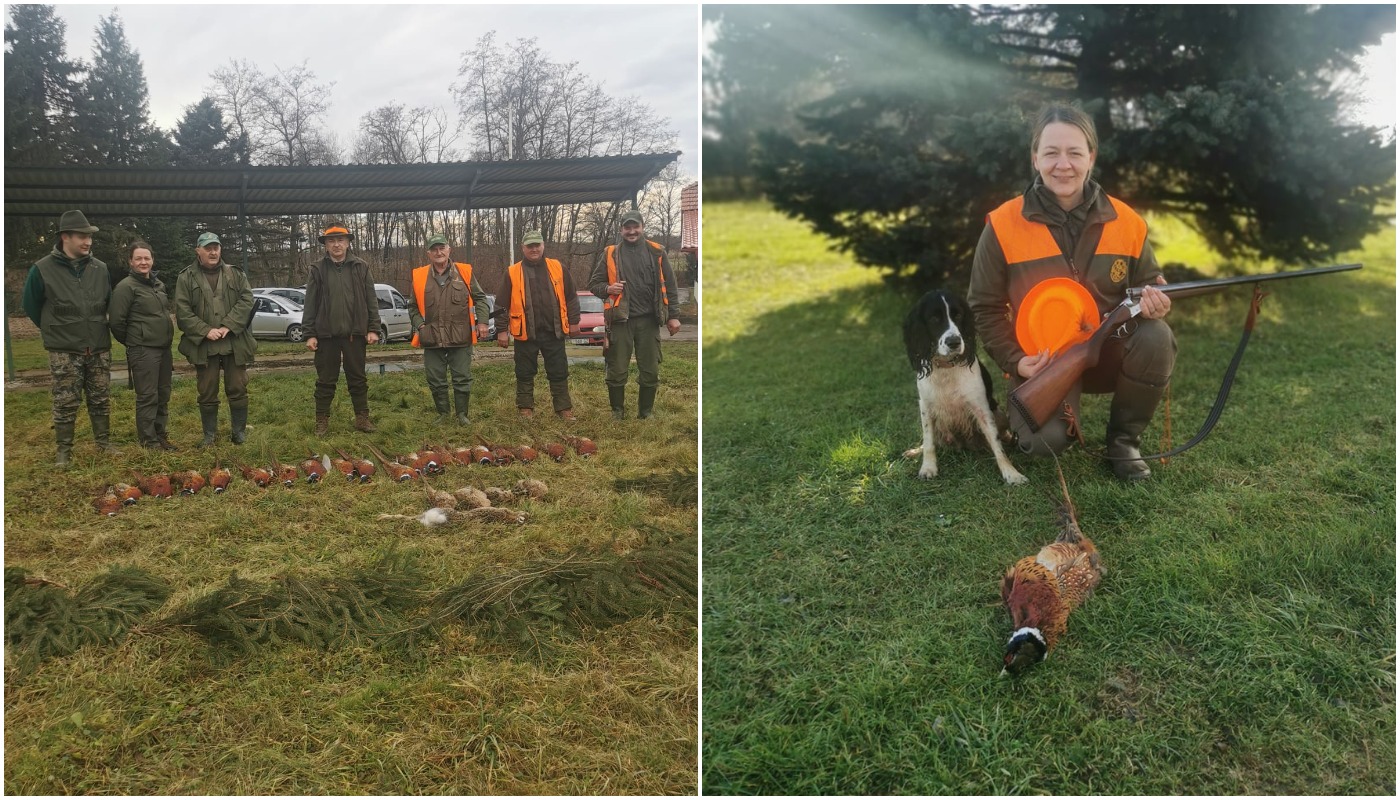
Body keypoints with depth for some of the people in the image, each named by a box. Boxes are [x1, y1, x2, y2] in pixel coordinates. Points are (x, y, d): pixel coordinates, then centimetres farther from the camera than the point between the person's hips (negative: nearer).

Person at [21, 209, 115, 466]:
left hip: (99, 349, 3)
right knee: (66, 404, 0)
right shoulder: (43, 269, -7)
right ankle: (64, 451, 10)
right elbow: (30, 305, 6)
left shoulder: (99, 268, 3)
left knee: (101, 400, 10)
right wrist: (54, 331, 11)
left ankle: (104, 444, 21)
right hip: (64, 351, -3)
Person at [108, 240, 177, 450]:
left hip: (164, 348, 7)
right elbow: (116, 320, -11)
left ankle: (160, 434, 24)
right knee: (147, 397, -3)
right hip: (143, 350, -7)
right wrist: (131, 341, 1)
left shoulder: (159, 284, 12)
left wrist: (166, 339, 17)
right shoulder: (126, 286, -10)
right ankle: (148, 440, 6)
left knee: (163, 394, 13)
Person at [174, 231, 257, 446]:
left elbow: (246, 300, -2)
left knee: (238, 388, 5)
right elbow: (183, 312, -3)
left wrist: (228, 326, -14)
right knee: (207, 392, 6)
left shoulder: (235, 274, 8)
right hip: (203, 345, -1)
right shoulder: (186, 278, 4)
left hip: (234, 343, 1)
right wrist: (206, 331, -14)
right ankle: (210, 433, 18)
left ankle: (239, 430, 17)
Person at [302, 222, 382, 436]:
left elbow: (371, 300, 4)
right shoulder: (318, 269, 3)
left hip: (355, 333, 0)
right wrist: (310, 334, -3)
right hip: (327, 334, 0)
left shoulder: (360, 267, 4)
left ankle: (362, 418, 17)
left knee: (358, 378, 8)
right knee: (326, 380, 6)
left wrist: (373, 329, -3)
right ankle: (322, 421, 14)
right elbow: (310, 304, 3)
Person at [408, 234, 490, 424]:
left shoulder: (464, 272, 2)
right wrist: (420, 325, 0)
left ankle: (462, 414, 17)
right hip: (432, 339, 2)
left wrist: (482, 322, -4)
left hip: (461, 338, -1)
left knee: (462, 379, 3)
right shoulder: (420, 277, 6)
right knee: (436, 381, 7)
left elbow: (480, 299, 8)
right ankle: (443, 413, 24)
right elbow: (414, 308, 15)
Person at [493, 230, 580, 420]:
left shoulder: (558, 268, 5)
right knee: (525, 374, 8)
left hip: (554, 332, 1)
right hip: (525, 333, -1)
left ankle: (564, 408, 15)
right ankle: (526, 408, 20)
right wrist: (501, 330, -1)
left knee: (559, 373, 6)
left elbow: (571, 297, 11)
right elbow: (502, 304, 2)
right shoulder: (512, 272, 1)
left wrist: (573, 321, 7)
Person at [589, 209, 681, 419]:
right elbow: (594, 283, 10)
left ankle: (645, 413, 18)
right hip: (621, 320, 0)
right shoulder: (611, 254, 5)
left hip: (648, 320, 1)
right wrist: (608, 288, -12)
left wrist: (674, 315, 1)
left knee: (650, 371, 5)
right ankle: (617, 412, 18)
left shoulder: (656, 252, 6)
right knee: (617, 371, 3)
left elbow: (669, 286, 6)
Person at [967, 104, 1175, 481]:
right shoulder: (1003, 225, -12)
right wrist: (1015, 360, -16)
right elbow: (985, 308, -4)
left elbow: (1150, 283, 9)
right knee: (1046, 439, -28)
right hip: (1041, 362, -3)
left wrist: (1154, 302, -16)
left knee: (1157, 338, -28)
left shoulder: (1126, 221, -4)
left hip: (1108, 351, 3)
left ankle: (1123, 440, -3)